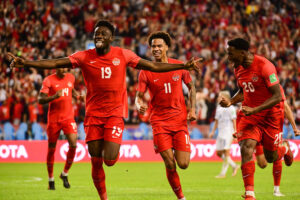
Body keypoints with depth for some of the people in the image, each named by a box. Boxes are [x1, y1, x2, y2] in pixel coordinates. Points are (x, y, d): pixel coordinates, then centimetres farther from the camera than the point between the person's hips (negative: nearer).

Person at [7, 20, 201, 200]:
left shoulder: (123, 55, 0)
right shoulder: (84, 57, -2)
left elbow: (153, 66, 4)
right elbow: (54, 63, -10)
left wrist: (184, 66, -1)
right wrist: (24, 62, -22)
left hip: (115, 113, -1)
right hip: (93, 114, 1)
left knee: (109, 160, -14)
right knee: (96, 163, 3)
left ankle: (115, 149, 22)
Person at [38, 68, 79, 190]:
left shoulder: (71, 78, 8)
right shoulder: (49, 80, -7)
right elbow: (40, 100, -14)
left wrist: (77, 96, 9)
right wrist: (54, 96, -30)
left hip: (69, 118, 3)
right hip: (53, 119, -3)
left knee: (73, 145, -14)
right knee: (51, 149, 5)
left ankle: (64, 174, 6)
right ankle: (51, 179, 20)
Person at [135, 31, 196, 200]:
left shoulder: (179, 66, 2)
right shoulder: (146, 72, -2)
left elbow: (191, 87, 14)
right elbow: (139, 96, 0)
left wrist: (192, 109, 3)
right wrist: (140, 105, -24)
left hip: (180, 119, 1)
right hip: (159, 121, -1)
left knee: (183, 164, -8)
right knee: (170, 165, -9)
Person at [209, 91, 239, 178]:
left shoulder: (230, 108, -6)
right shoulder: (218, 108, 15)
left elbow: (233, 121, -6)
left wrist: (235, 132, -11)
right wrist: (213, 131, 18)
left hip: (228, 132, -8)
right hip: (220, 133, 8)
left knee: (226, 152, -9)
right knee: (219, 153, 5)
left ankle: (223, 173, -7)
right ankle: (234, 166, 18)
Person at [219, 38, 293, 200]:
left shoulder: (264, 66, -22)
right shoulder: (238, 68, 1)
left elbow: (277, 96, -22)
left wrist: (255, 110, -29)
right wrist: (231, 102, -2)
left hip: (270, 115, -4)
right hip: (249, 114, 4)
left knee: (271, 157, 9)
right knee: (246, 149, -19)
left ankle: (285, 148, 46)